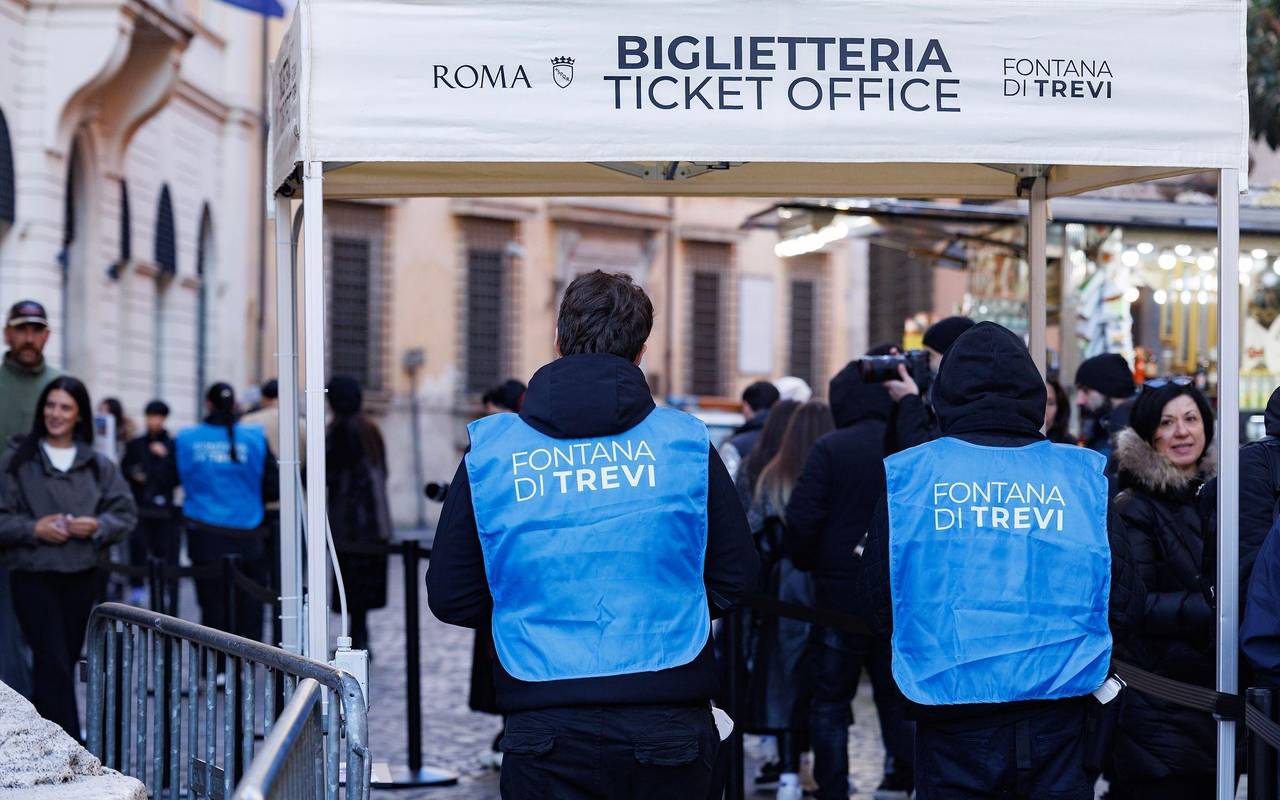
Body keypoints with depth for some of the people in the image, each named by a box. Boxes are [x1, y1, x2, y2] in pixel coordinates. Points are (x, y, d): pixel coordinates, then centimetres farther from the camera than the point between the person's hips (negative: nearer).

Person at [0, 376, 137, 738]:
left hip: (82, 576, 3)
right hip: (33, 576, -3)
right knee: (54, 663, -10)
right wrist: (33, 529, -15)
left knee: (66, 660, 9)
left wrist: (97, 526, -11)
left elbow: (125, 513, 8)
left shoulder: (98, 465, 8)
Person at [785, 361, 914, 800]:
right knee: (897, 699, 14)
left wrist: (807, 563, 3)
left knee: (831, 701, 7)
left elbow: (802, 519, -15)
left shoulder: (831, 448, -11)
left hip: (841, 594, -3)